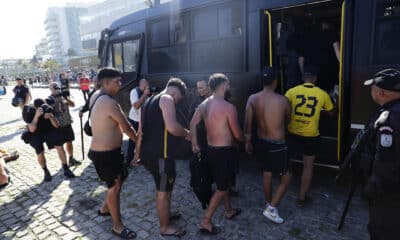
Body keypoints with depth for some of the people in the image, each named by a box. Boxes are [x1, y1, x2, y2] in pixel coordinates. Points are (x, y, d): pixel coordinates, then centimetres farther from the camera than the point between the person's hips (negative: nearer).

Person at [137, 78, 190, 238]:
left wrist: (138, 152, 27)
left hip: (148, 152, 10)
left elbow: (141, 131, 21)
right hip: (160, 154, -9)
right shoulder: (167, 99, -12)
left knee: (165, 188, 27)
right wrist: (186, 133, -8)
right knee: (163, 192, 7)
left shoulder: (150, 100, 17)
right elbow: (172, 127, -27)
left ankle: (165, 214, 45)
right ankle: (165, 228, 24)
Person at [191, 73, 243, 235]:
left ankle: (229, 211, 43)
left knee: (222, 182, 24)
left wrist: (194, 144, 16)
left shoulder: (204, 104, 2)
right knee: (222, 187, 6)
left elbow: (193, 124, 8)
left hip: (210, 149, 8)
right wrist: (243, 139, 9)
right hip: (224, 151, -8)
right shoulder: (229, 107, -21)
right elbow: (237, 134, -13)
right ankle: (205, 222, 12)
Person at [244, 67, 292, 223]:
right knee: (286, 177, 12)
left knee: (267, 174, 21)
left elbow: (247, 123, -3)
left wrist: (247, 142, 9)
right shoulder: (282, 100, -13)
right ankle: (271, 208, 9)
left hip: (261, 142, 5)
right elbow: (288, 120, 6)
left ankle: (269, 204, 36)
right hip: (277, 145, -5)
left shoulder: (252, 99, -5)